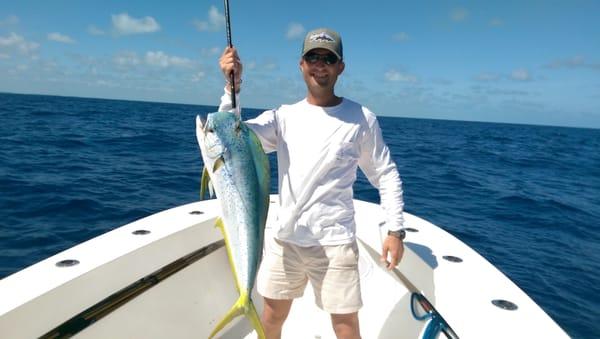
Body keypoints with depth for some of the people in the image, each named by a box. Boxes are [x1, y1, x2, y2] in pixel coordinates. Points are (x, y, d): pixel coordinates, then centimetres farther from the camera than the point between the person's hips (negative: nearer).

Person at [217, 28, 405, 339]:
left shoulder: (361, 118, -2)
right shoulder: (284, 116, 4)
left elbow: (386, 175, 3)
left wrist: (395, 229, -4)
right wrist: (232, 87, -15)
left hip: (335, 243, -2)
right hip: (283, 238, 3)